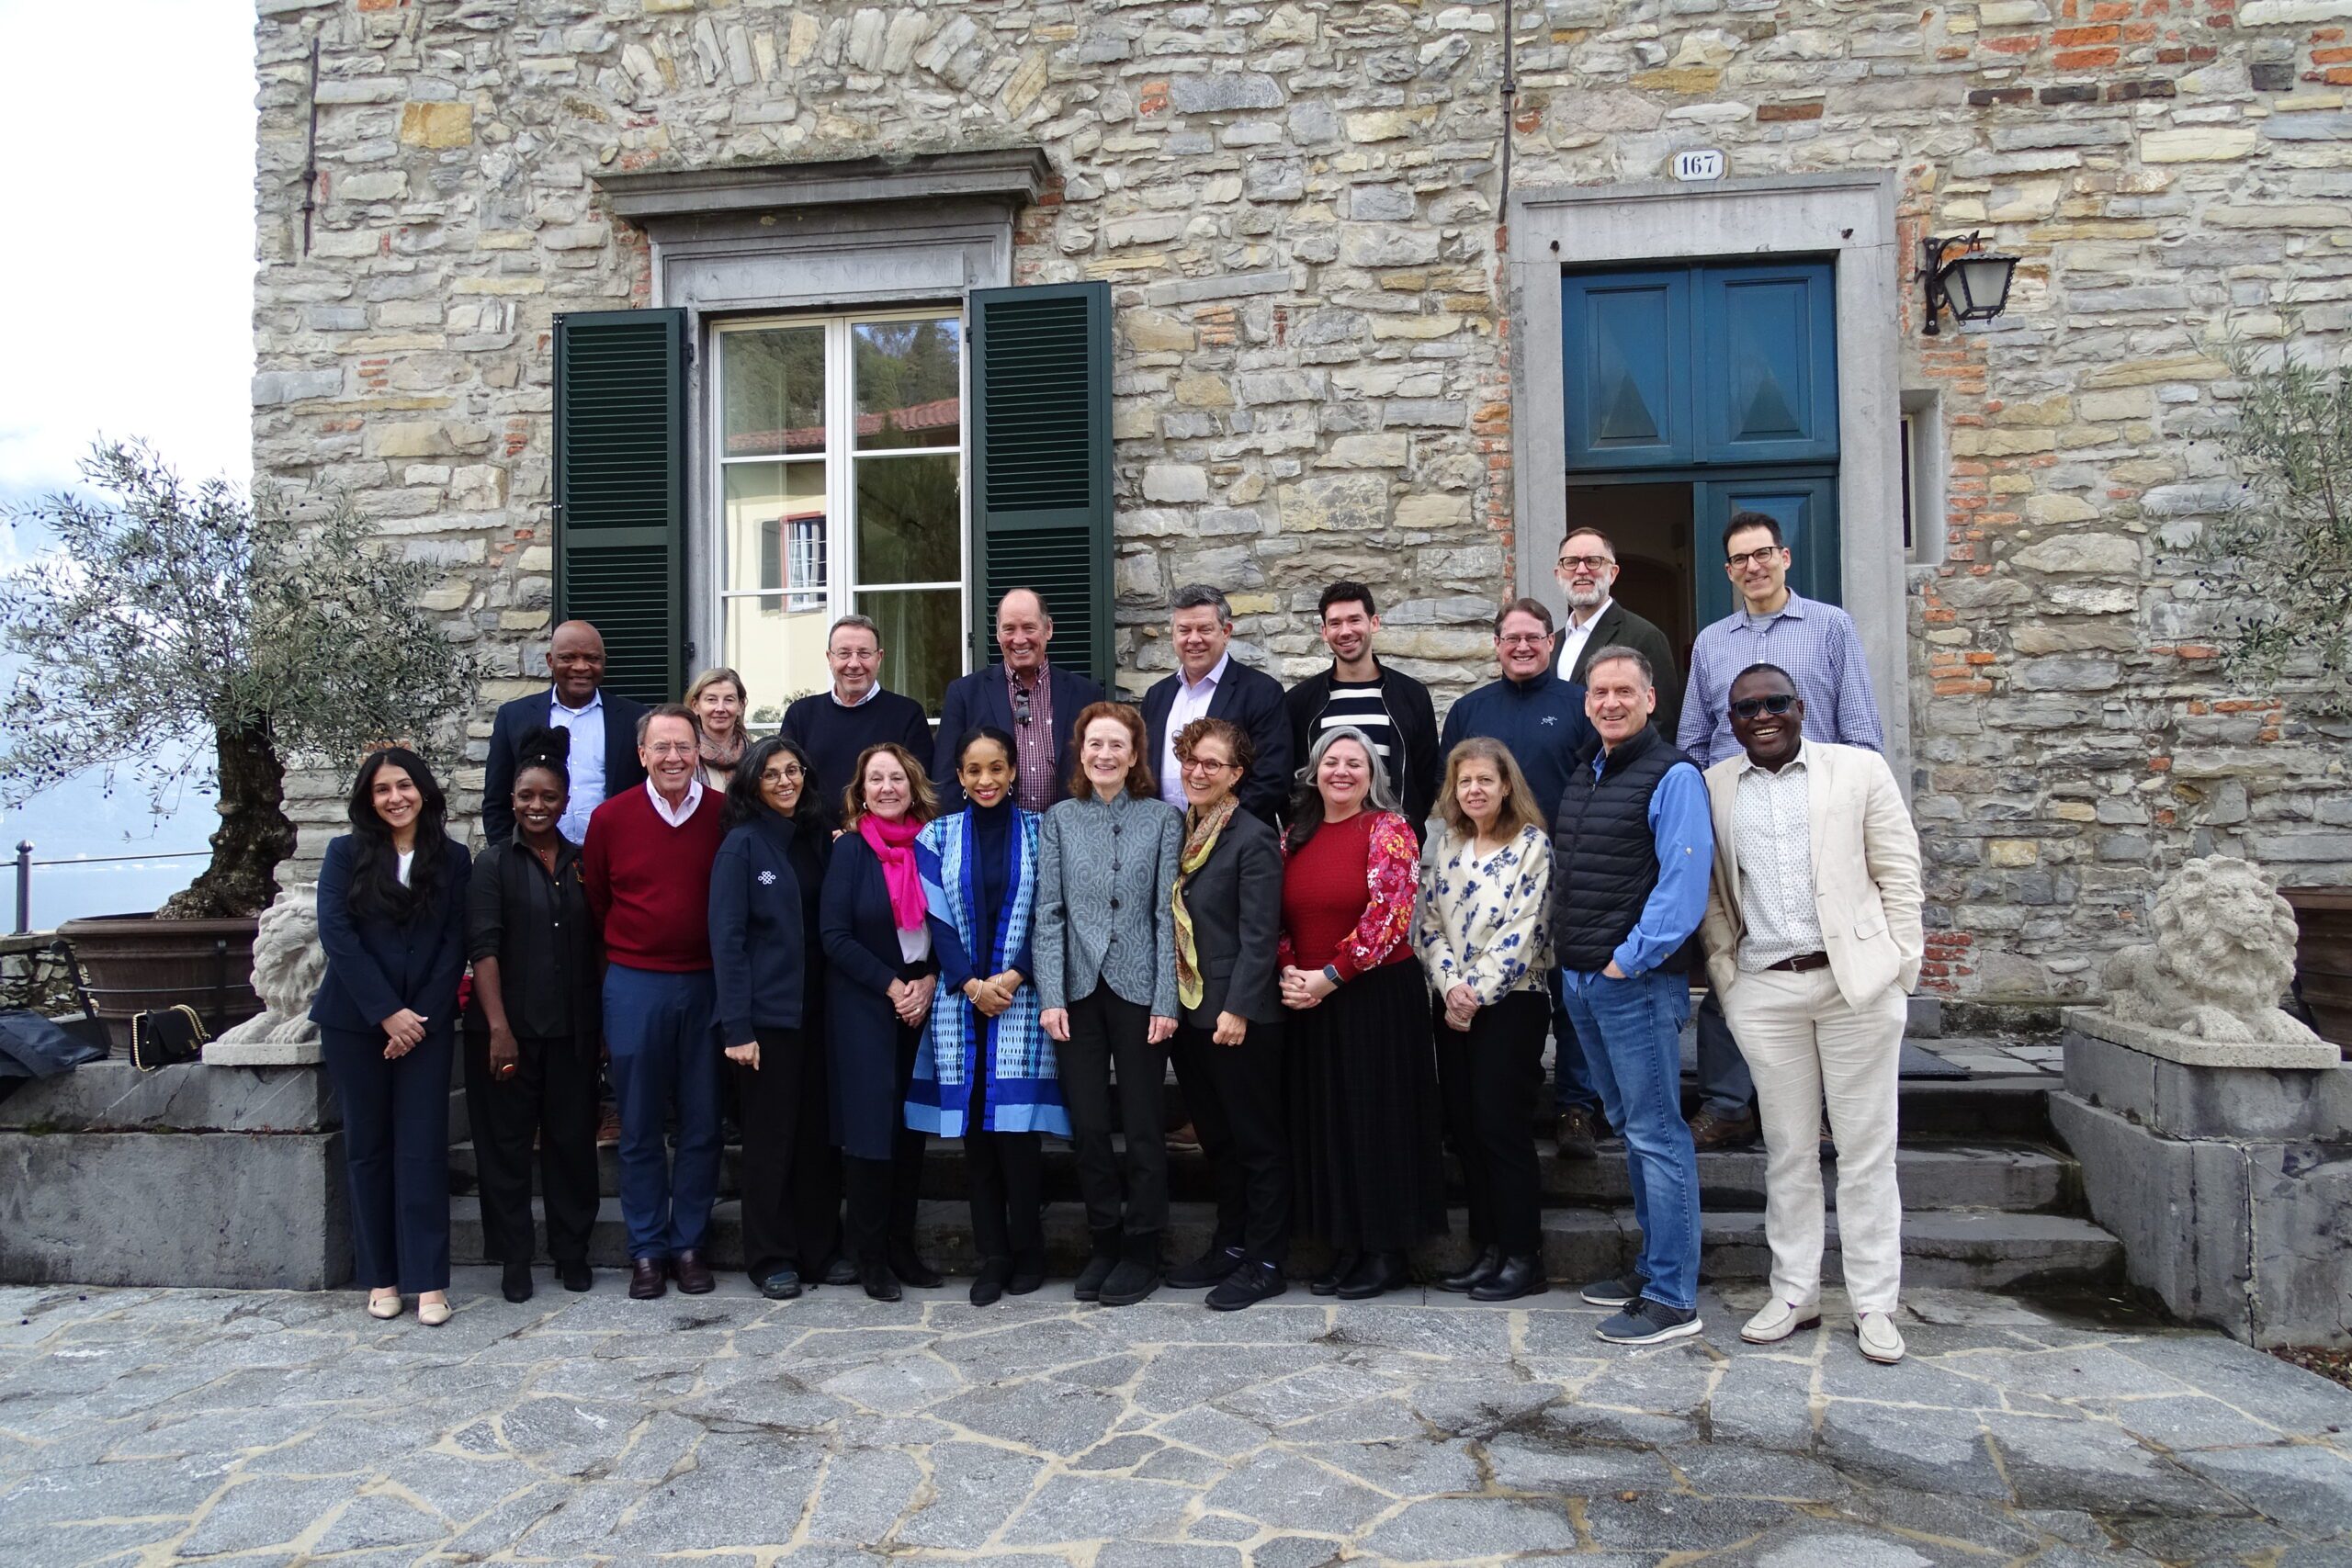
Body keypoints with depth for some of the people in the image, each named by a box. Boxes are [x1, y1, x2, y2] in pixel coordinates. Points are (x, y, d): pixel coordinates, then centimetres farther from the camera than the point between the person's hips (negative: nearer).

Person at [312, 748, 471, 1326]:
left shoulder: (453, 859, 5)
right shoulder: (346, 854, 4)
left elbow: (455, 943, 2)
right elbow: (336, 934, -6)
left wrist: (421, 1016, -8)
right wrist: (387, 1012, -12)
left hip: (426, 1024, 0)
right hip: (356, 1024, 0)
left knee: (422, 1148, -3)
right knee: (368, 1147, 7)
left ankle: (428, 1281, 1)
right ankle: (381, 1277, 16)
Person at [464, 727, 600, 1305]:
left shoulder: (583, 864, 10)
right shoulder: (494, 862, 1)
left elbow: (600, 946, 11)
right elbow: (483, 947, -8)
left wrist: (606, 1019, 3)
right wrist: (498, 1027, -15)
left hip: (573, 1029, 2)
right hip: (509, 1029, -2)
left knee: (573, 1139, 7)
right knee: (507, 1142, 4)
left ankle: (572, 1252, 20)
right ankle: (514, 1259, 16)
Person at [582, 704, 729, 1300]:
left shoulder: (726, 815, -1)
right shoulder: (610, 818, 0)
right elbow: (594, 904, 8)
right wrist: (618, 963, 7)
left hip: (707, 986, 0)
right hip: (634, 987, 0)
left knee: (702, 1126, 8)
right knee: (640, 1128, 8)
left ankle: (689, 1243, 21)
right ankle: (647, 1248, 21)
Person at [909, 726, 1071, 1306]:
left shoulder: (1037, 833, 4)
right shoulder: (938, 836, 7)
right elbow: (938, 920, 3)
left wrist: (1012, 977, -10)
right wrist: (971, 985, -8)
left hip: (1021, 999, -1)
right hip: (961, 1001, 2)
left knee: (1015, 1128, -5)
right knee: (974, 1132, 2)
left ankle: (1027, 1253, 10)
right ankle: (992, 1257, 12)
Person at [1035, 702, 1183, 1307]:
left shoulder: (1162, 819, 1)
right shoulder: (1059, 820, 6)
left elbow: (1167, 913, -3)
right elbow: (1049, 912, 3)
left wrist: (1165, 1001, -8)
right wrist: (1051, 997, -5)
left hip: (1138, 990, -2)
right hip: (1079, 991, 2)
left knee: (1142, 1125, 4)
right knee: (1088, 1125, 7)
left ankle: (1141, 1250, 18)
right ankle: (1104, 1241, 23)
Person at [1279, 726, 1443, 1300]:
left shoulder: (1388, 829, -7)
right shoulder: (1295, 837, 11)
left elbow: (1388, 914, -16)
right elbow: (1279, 915, 11)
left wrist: (1328, 977, -16)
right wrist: (1288, 972, -7)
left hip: (1378, 995, -6)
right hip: (1310, 1002, 6)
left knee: (1378, 1118, 1)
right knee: (1326, 1122, 10)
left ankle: (1386, 1254, 12)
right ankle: (1347, 1248, 21)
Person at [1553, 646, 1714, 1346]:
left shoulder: (1671, 776, -11)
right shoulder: (1583, 775, 15)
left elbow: (1684, 884, -19)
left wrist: (1630, 959, -18)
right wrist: (1568, 955, 15)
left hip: (1637, 982, -9)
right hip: (1579, 979, 9)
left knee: (1656, 1135, -4)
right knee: (1629, 1127, 17)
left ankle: (1672, 1299, 3)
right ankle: (1653, 1266, 30)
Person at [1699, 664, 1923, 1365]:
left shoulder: (1859, 768, 3)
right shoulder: (1712, 788, 7)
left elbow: (1899, 874, 2)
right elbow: (1711, 893, 10)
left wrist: (1899, 969, -4)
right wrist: (1725, 974, 2)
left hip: (1858, 980, -1)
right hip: (1763, 989, 2)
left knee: (1866, 1148, 5)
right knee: (1788, 1149, 10)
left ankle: (1873, 1303, 15)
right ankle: (1794, 1294, 21)